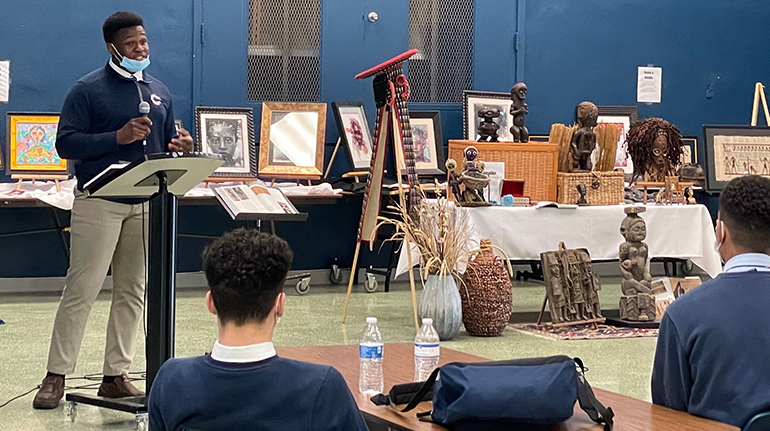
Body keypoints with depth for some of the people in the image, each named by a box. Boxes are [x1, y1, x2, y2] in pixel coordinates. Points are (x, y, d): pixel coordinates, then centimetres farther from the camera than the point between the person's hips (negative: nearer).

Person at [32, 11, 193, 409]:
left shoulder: (159, 92, 15)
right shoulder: (88, 90, -3)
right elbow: (66, 143, -10)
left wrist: (180, 147, -2)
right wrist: (118, 137, -19)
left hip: (146, 204, 6)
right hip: (99, 202, -6)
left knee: (131, 293, 7)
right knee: (81, 290, -6)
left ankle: (116, 377, 14)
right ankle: (56, 377, 1)